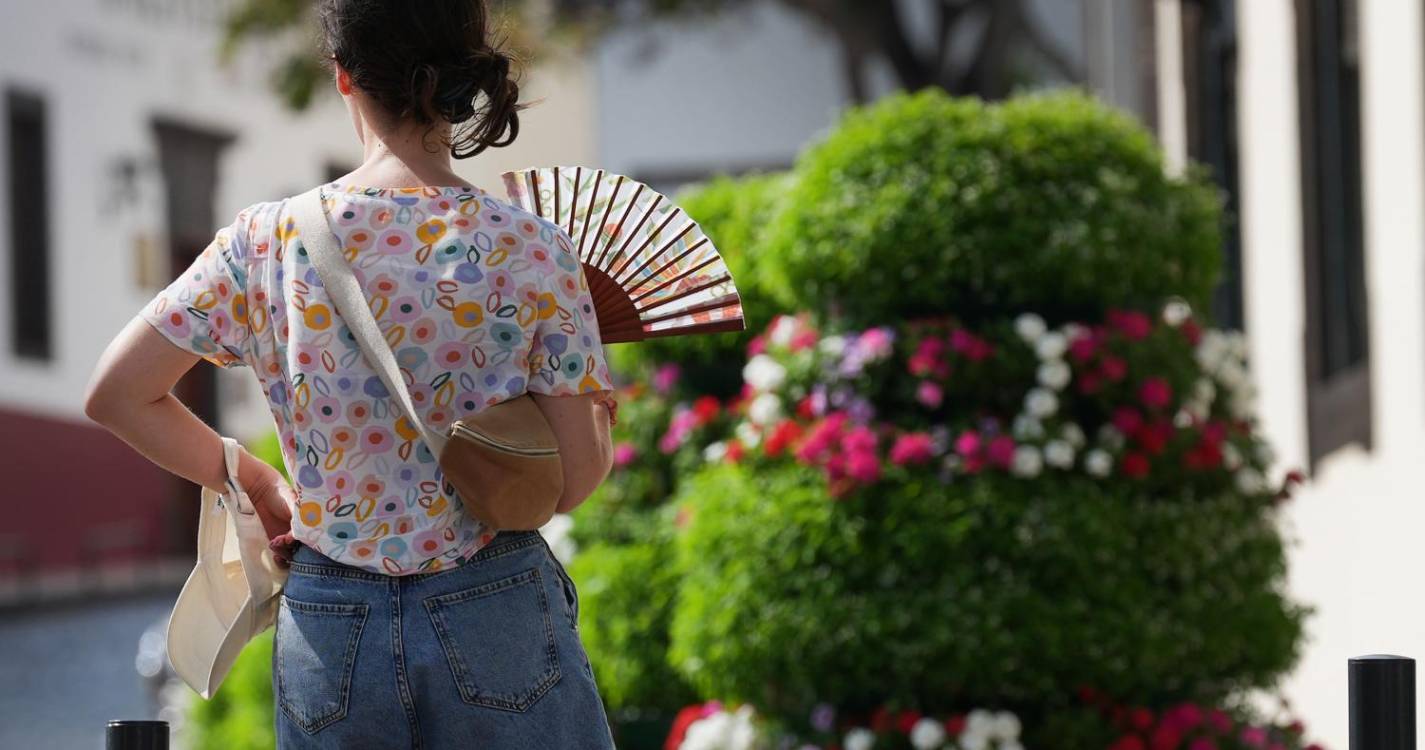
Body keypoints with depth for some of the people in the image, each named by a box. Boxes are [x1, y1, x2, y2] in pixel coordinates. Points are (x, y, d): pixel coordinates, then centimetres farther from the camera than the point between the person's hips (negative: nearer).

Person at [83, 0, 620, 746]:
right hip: (498, 620, -2)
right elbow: (574, 478, -7)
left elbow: (115, 395, 3)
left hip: (327, 628, 2)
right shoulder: (532, 251, -9)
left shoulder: (267, 242, -3)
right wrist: (601, 415, 15)